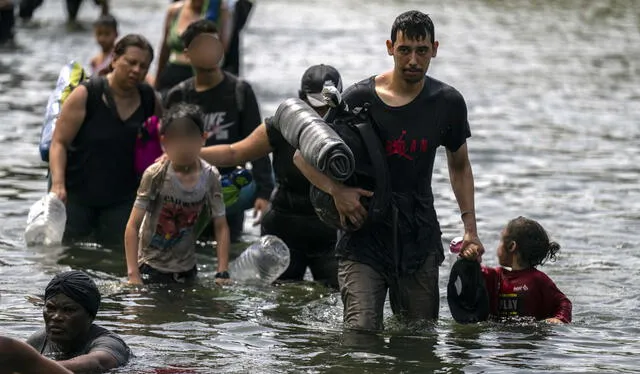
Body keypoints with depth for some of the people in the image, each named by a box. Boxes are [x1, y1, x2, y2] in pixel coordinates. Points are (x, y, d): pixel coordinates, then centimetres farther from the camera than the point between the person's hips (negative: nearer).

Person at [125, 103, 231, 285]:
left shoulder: (210, 177, -9)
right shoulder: (155, 175, -17)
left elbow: (221, 227, -2)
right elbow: (133, 226, -15)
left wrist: (222, 274, -11)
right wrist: (133, 275, -22)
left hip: (186, 269, 3)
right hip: (151, 267, -3)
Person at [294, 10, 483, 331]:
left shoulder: (448, 103, 4)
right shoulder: (360, 98, -6)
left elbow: (459, 166, 20)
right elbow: (303, 156, 0)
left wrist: (470, 227, 9)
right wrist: (336, 190, -18)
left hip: (420, 241, 3)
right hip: (365, 237, -3)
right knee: (362, 332, -16)